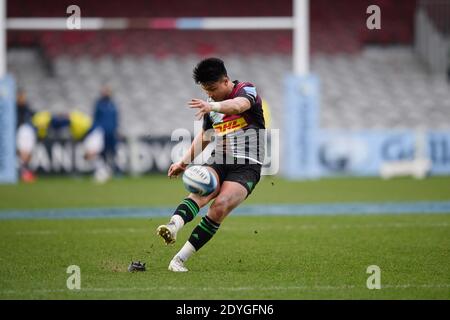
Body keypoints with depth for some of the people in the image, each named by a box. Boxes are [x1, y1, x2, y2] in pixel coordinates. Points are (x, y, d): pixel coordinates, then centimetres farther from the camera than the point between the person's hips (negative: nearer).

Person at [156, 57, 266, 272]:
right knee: (201, 191, -27)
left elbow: (239, 105, -31)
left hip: (246, 167, -5)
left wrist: (212, 106, -51)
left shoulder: (246, 90, -6)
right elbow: (205, 135, 30)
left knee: (220, 206, -25)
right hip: (218, 162, 5)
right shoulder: (210, 103, 15)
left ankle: (180, 260, -23)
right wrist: (184, 161, 19)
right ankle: (173, 226, -57)